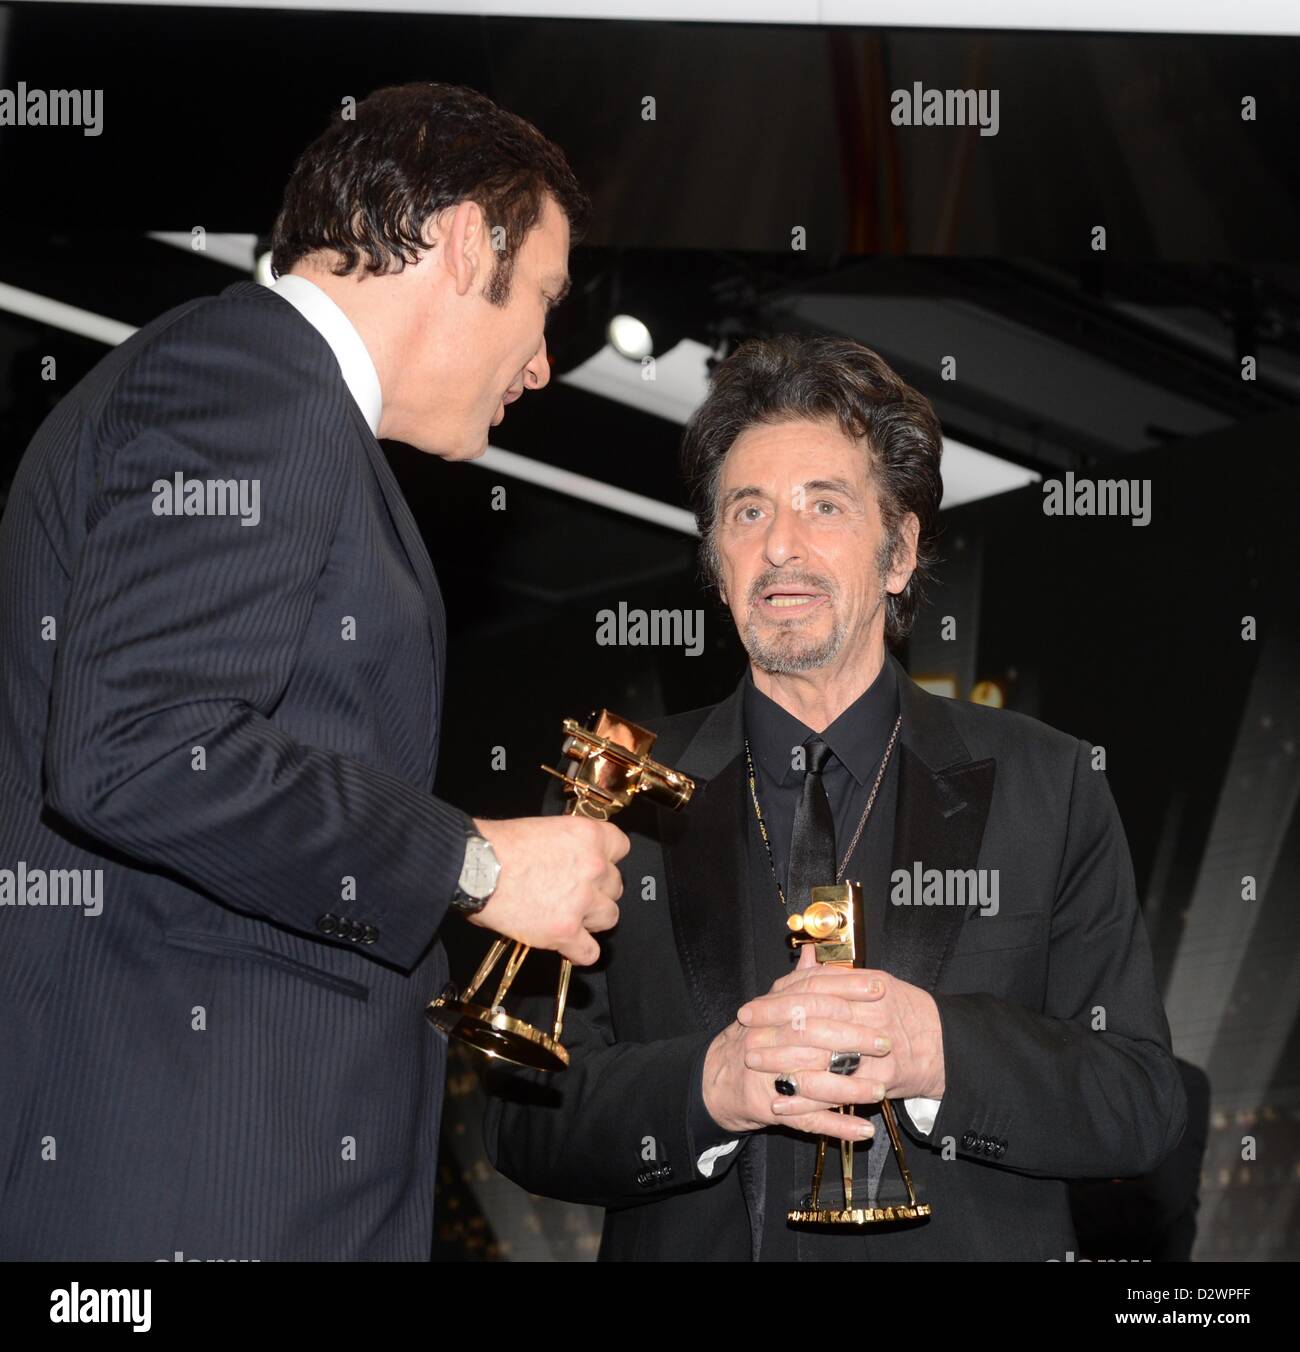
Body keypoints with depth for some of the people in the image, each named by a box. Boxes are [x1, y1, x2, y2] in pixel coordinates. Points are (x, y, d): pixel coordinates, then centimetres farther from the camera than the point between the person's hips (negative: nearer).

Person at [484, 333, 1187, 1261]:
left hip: (963, 1243, -1)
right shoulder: (622, 794, 7)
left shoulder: (1045, 787, 6)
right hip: (691, 1248, 1)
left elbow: (1144, 1109, 0)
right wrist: (710, 1087, -15)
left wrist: (941, 1053, -16)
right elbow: (526, 1123, 3)